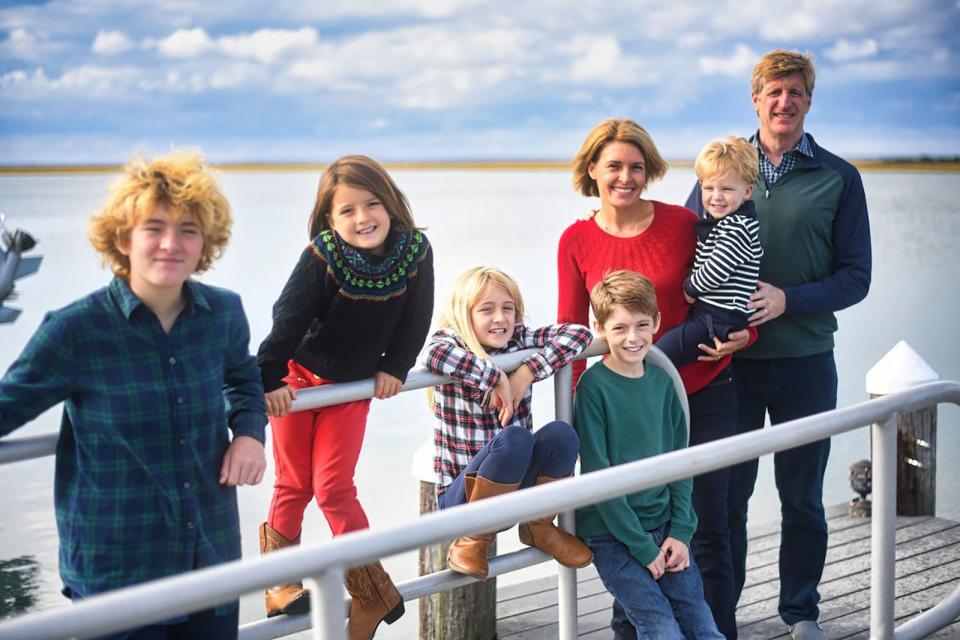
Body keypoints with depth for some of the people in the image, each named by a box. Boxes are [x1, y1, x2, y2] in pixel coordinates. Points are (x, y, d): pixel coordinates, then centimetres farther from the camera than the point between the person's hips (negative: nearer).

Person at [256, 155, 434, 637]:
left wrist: (394, 369, -5)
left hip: (354, 385, 1)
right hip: (297, 379, -1)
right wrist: (270, 381, -27)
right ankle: (278, 580, 23)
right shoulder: (320, 257, -24)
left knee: (333, 488, -2)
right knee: (293, 485, 7)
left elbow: (415, 322, -5)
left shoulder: (416, 253, -16)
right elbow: (287, 320, -24)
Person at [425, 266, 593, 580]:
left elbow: (579, 332, -8)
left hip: (515, 486, 5)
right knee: (514, 438, -31)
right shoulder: (450, 342, -10)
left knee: (560, 433, -22)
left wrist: (528, 372, -18)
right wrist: (497, 380, -28)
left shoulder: (519, 340, 2)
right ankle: (472, 539, -12)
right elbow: (436, 356, -35)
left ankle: (539, 527, 1)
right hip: (461, 495, -4)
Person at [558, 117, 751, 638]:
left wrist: (743, 334, -14)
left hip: (703, 395, -1)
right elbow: (571, 331, 2)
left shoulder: (682, 224, -7)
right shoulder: (576, 241, -2)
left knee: (706, 531, 4)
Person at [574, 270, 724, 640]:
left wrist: (681, 530, -3)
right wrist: (641, 546, -13)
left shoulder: (662, 381, 5)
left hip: (663, 526, 5)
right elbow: (597, 474, -13)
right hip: (610, 534, -5)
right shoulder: (594, 386, -11)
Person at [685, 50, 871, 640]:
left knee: (802, 496, 11)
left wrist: (787, 298, -17)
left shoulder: (838, 178, 1)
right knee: (725, 493, 9)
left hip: (805, 359, -1)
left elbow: (855, 276, -2)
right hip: (730, 359, 1)